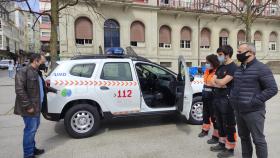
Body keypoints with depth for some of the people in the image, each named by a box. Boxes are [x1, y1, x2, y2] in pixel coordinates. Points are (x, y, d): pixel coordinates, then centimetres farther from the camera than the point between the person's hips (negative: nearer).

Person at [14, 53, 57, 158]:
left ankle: (32, 148, 36)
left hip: (36, 106, 10)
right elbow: (19, 90, -23)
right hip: (30, 107, -9)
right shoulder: (23, 72, -16)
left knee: (34, 128, 20)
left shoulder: (36, 72, 13)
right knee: (30, 129, 0)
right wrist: (28, 106, -23)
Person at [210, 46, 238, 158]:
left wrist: (216, 80, -1)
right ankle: (222, 143, 31)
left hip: (227, 100, -8)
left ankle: (230, 149, 15)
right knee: (220, 123, 17)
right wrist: (220, 83, -13)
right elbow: (213, 81, 6)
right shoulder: (220, 67, 14)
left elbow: (222, 82, -22)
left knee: (229, 125, 3)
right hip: (217, 98, 8)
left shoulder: (233, 67, -13)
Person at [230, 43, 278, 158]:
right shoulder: (239, 69, 11)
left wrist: (254, 102, -19)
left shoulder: (261, 68, -11)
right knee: (243, 137, 19)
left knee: (258, 140, 4)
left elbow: (272, 89, -15)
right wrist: (232, 98, 10)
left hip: (253, 112, -7)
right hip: (238, 111, 7)